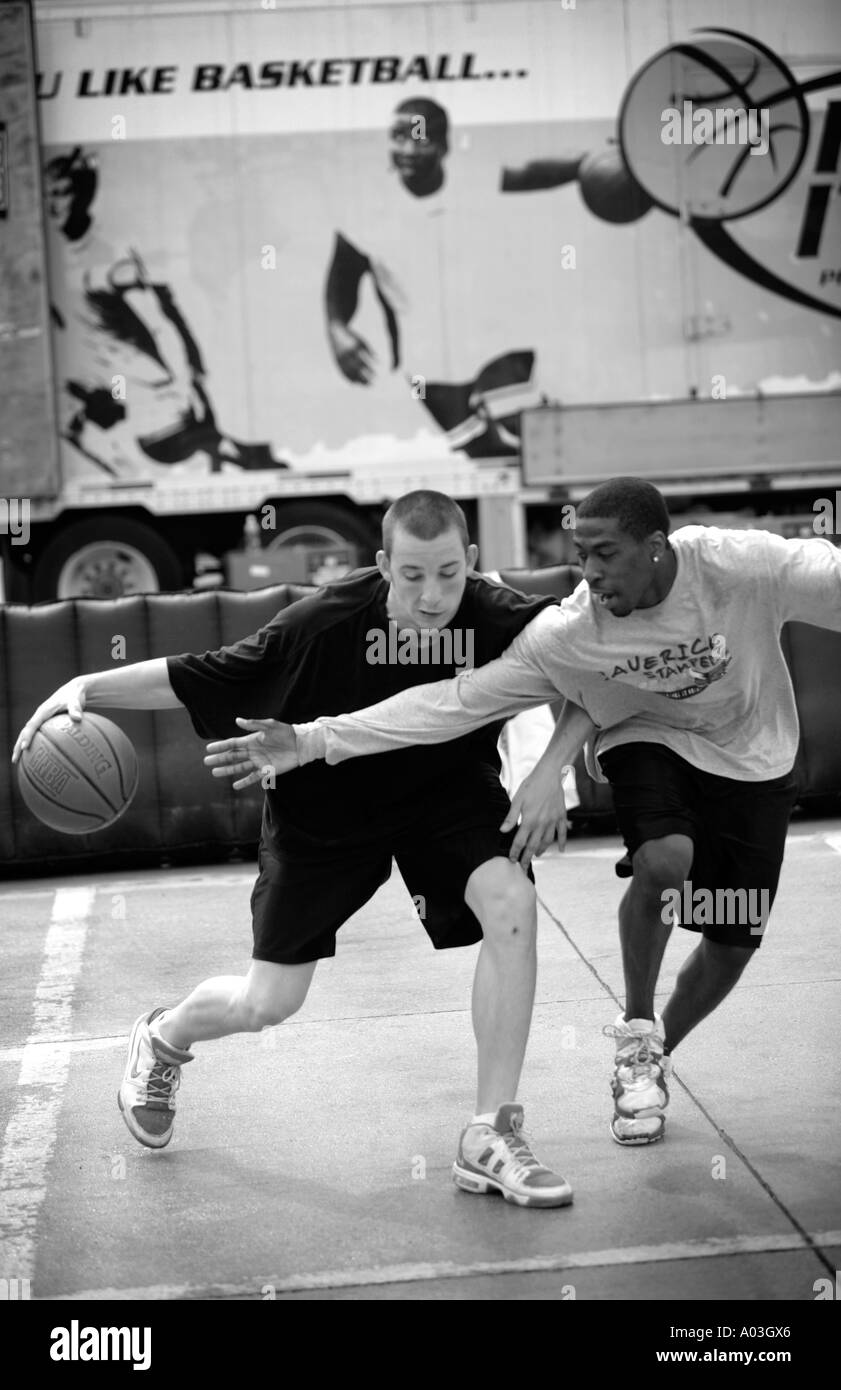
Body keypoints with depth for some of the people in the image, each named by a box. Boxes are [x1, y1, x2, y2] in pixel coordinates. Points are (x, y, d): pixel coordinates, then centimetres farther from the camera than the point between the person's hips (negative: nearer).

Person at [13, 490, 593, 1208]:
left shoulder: (501, 618, -27)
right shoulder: (327, 622, -31)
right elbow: (199, 678, -22)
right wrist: (87, 687, -32)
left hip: (447, 791, 2)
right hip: (323, 805, -1)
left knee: (511, 904, -28)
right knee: (266, 1004, 4)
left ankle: (491, 1137, -14)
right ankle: (163, 1038, 44)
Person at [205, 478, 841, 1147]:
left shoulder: (740, 565, -29)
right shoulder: (564, 634, -25)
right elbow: (456, 699, -25)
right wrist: (312, 741, -31)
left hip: (753, 759, 2)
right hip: (651, 742, -1)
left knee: (734, 942, 5)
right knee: (664, 859, -32)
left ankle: (653, 1060, 34)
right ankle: (636, 1036, -6)